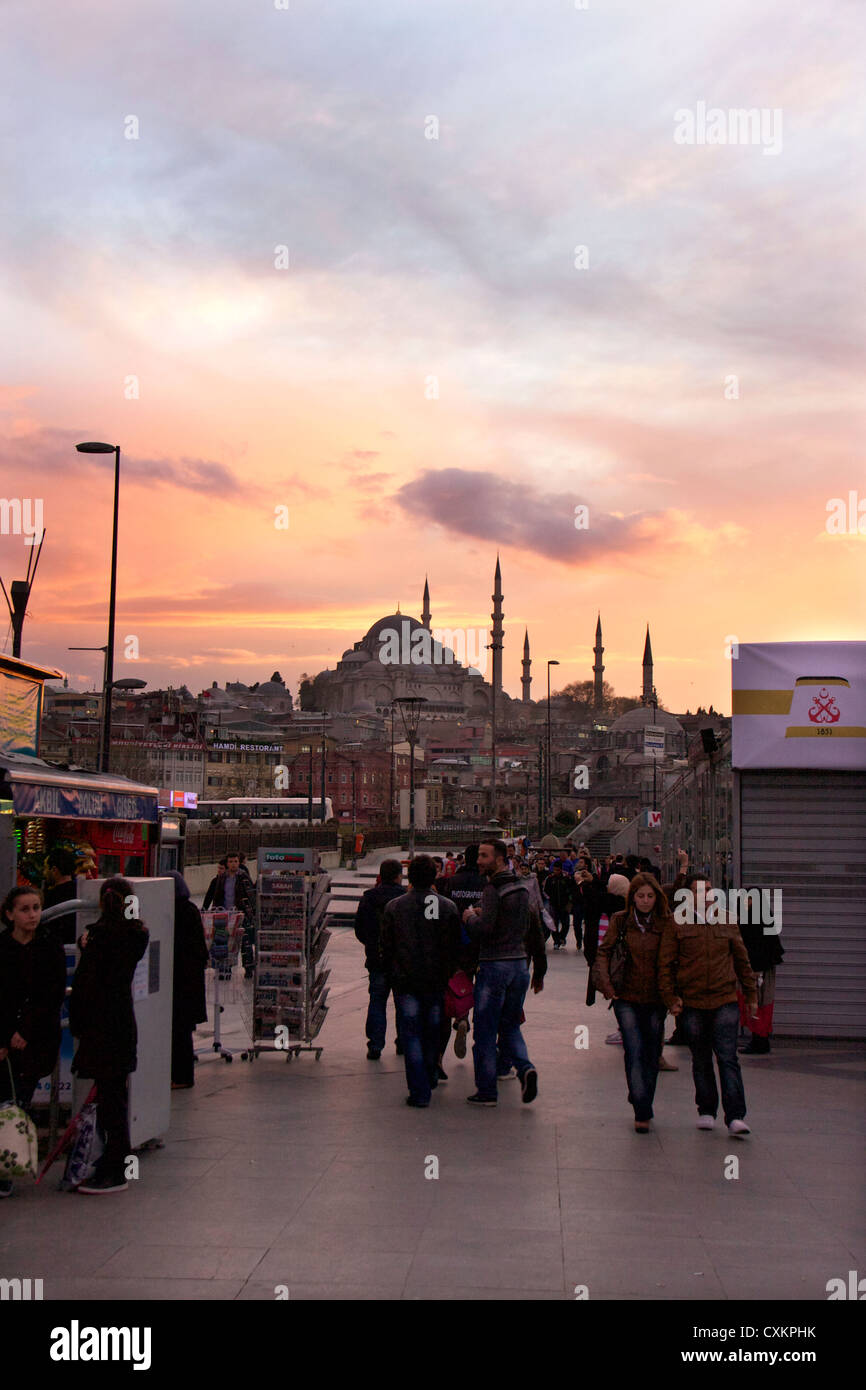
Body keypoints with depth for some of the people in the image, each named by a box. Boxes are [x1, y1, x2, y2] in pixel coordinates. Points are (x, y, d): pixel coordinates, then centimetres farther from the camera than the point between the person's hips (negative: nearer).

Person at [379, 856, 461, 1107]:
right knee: (432, 1031, 18)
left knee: (411, 1035, 2)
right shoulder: (448, 907, -2)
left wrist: (392, 973, 12)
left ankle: (419, 1091, -4)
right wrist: (447, 975, 12)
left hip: (405, 980, -2)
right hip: (436, 981, 2)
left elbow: (385, 945, 0)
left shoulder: (394, 907, -5)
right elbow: (455, 947, 1)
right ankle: (430, 1079, 33)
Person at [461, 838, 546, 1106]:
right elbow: (535, 929, 16)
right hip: (519, 965, 7)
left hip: (493, 966, -7)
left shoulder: (493, 891, -14)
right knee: (510, 1026, 17)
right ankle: (525, 1068, -7)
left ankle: (486, 1091, 8)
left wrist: (470, 916, -3)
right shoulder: (522, 889, 12)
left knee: (485, 1031, 3)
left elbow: (483, 928, -24)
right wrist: (539, 971, 20)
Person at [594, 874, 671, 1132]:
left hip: (656, 999, 1)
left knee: (651, 1055, 8)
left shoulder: (666, 923, 1)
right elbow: (603, 952, 4)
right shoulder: (621, 921, 1)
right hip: (627, 998, -1)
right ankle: (642, 1111, -7)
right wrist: (606, 985, -7)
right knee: (635, 1052, -11)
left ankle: (642, 1108, 25)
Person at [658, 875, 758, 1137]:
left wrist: (751, 993, 17)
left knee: (728, 1059, -7)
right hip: (692, 1003, 0)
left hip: (726, 1001, 0)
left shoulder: (726, 921, 8)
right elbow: (665, 964, 2)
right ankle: (706, 1111, 25)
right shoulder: (676, 924, 1)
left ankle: (735, 1117, -8)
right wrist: (670, 997, -5)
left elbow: (741, 960, 16)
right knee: (701, 1061, 10)